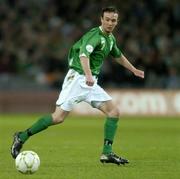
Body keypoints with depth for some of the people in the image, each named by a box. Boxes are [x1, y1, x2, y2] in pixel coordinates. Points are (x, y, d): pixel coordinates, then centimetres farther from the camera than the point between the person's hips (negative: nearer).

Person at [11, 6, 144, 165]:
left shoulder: (110, 38, 15)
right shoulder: (95, 35, -14)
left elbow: (118, 55, 37)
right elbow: (84, 53, -34)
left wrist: (134, 70, 45)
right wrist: (88, 75, -50)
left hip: (91, 83, 9)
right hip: (78, 78, -9)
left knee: (114, 112, -4)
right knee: (59, 117, -14)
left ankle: (107, 153, -5)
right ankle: (22, 137, -1)